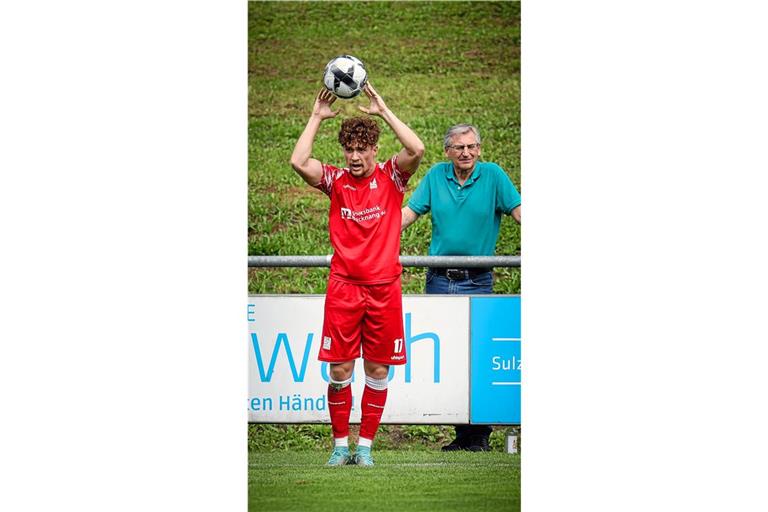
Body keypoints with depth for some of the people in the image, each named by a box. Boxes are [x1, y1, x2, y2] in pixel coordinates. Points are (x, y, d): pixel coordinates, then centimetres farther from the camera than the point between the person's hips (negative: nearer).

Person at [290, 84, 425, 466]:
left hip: (384, 287, 0)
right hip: (343, 287, 0)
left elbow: (416, 150, -17)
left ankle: (365, 445, 12)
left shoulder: (391, 177, 1)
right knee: (339, 369, -2)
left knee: (377, 370, 3)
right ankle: (340, 445, 9)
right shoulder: (335, 181, 4)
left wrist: (383, 111, -14)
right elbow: (299, 162, -12)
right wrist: (316, 118, -7)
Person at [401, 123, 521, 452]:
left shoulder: (493, 176, -1)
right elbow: (408, 213, 9)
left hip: (477, 282, -3)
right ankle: (462, 432, 9)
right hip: (439, 280, 3)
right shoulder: (436, 176, 6)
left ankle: (480, 434, 0)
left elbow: (518, 211, -5)